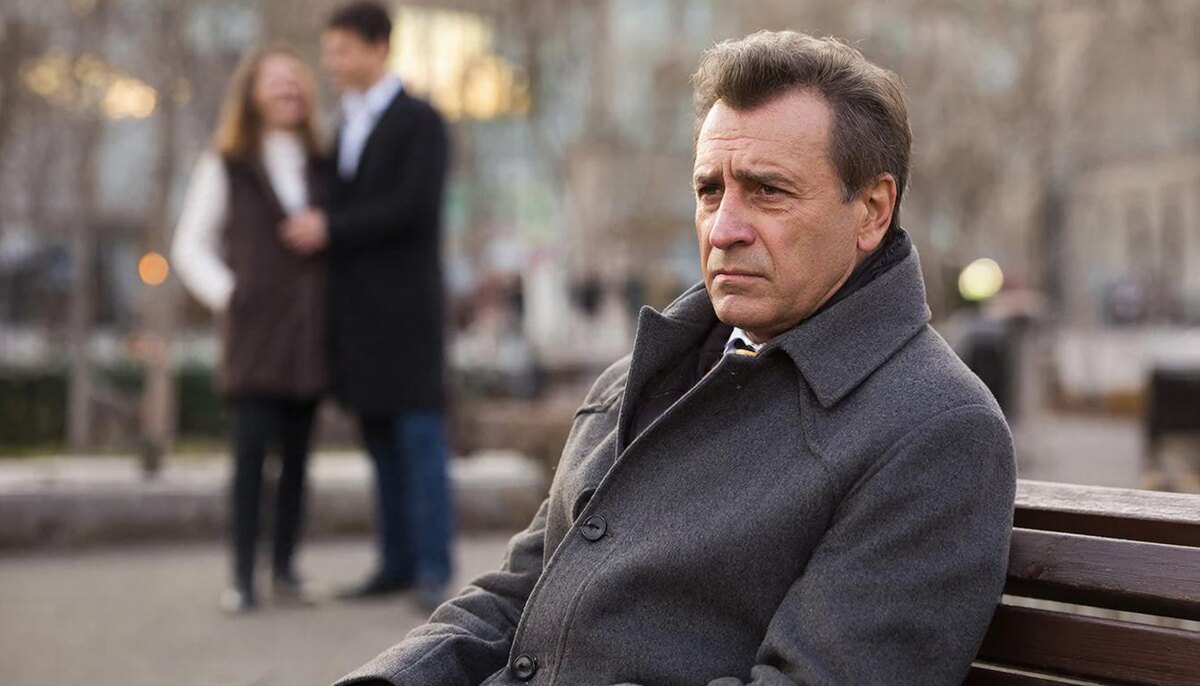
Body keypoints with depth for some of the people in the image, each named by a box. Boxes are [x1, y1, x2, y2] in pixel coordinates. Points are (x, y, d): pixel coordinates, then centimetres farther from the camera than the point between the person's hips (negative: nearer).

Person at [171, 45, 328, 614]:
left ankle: (285, 568, 11)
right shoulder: (225, 167, 4)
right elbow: (190, 247, 4)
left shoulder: (320, 167, 13)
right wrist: (229, 297, -5)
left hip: (310, 332, 4)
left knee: (297, 451, 5)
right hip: (253, 330, -3)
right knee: (252, 447, -11)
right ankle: (243, 576, -10)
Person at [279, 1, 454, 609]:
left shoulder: (422, 122, -7)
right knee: (382, 443, 8)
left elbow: (415, 208, -19)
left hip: (405, 307, -7)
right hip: (357, 314, 7)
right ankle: (397, 564, 13)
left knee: (421, 440, -9)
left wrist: (330, 230, -16)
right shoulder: (345, 130, 18)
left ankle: (433, 573, -7)